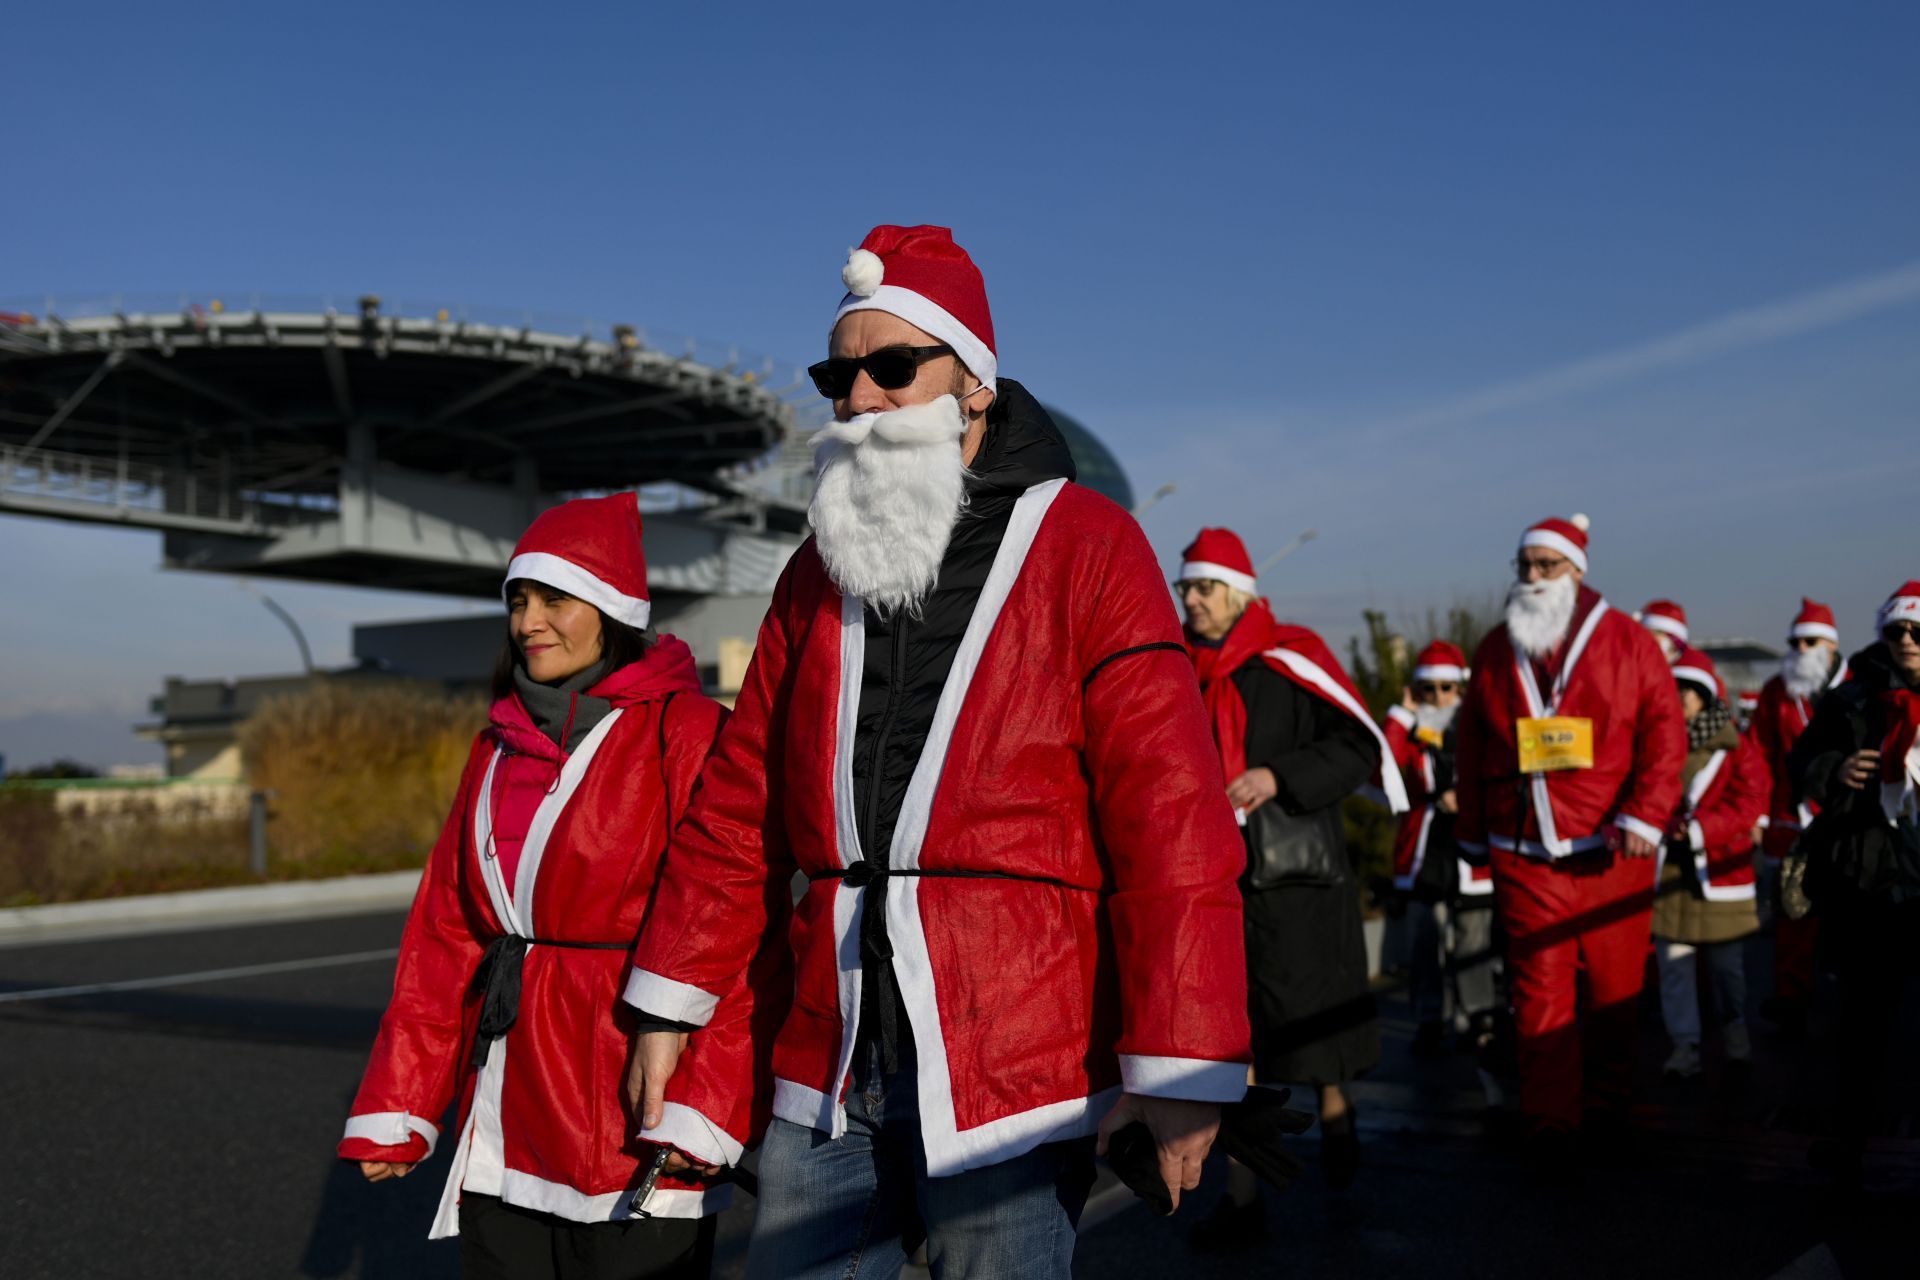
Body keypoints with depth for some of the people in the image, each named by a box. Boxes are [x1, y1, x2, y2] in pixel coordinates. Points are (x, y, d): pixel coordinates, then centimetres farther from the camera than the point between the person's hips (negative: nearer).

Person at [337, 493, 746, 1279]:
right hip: (506, 1128, 6)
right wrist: (395, 1106, 8)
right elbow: (444, 934, 11)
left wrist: (702, 1117, -20)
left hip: (630, 1126, -6)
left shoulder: (685, 734, -9)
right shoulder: (500, 748, 11)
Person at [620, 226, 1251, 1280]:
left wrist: (1181, 1064, -16)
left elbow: (1170, 815, -12)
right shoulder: (822, 569, 12)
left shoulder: (1084, 547, -5)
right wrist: (671, 998, 12)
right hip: (827, 1073, 5)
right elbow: (738, 802, 14)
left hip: (1012, 1075, -5)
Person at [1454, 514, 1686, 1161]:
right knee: (1539, 987, 0)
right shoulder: (1496, 651, 9)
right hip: (1524, 854, 1)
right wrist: (1473, 831, 12)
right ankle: (1549, 1120, 8)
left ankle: (1607, 1110, 23)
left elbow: (1664, 734, -3)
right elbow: (1472, 747, 12)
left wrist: (1644, 815, -13)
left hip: (1612, 852, -1)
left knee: (1614, 986, 7)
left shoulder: (1627, 642, 2)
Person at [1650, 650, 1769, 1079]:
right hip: (1666, 870, 1)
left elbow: (1749, 802, -7)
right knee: (1673, 960, 0)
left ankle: (1734, 1033, 26)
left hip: (1719, 868, -1)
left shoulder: (1737, 747, 1)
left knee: (1726, 961, 7)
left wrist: (1699, 828, -18)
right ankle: (1684, 1045, 8)